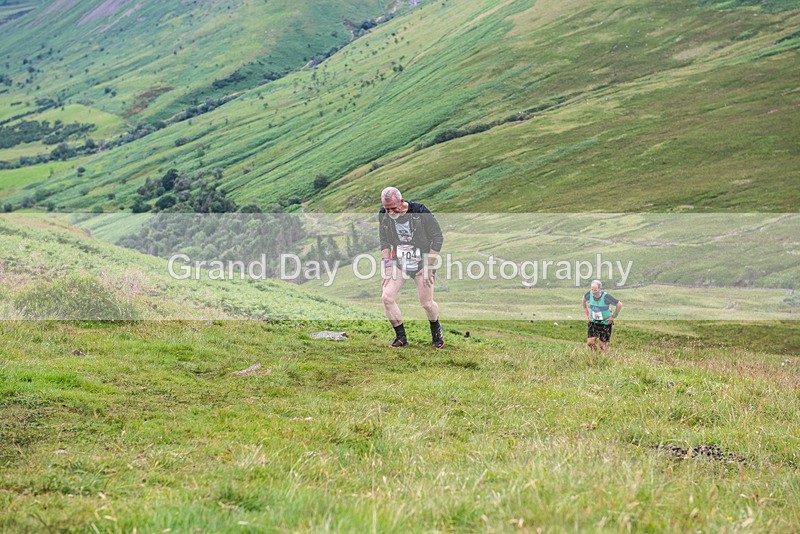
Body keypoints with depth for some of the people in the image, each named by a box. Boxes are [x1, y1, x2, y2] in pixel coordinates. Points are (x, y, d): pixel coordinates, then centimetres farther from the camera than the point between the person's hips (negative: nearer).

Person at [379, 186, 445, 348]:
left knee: (426, 303, -5)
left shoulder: (420, 211, -20)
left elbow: (437, 238, -12)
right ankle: (401, 337, 7)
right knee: (387, 298, -10)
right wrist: (387, 264, -5)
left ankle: (436, 329, 28)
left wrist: (429, 266, -14)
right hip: (399, 262, 4)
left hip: (422, 263, -4)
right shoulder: (383, 215, -8)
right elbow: (384, 241, 5)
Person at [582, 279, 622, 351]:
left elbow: (619, 305, -18)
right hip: (593, 322, 3)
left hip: (605, 323, -3)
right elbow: (584, 299, 12)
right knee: (590, 342, -8)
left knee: (603, 345, 1)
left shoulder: (605, 297, -26)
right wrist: (587, 313, 9)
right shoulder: (589, 294, -14)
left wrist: (613, 316, -11)